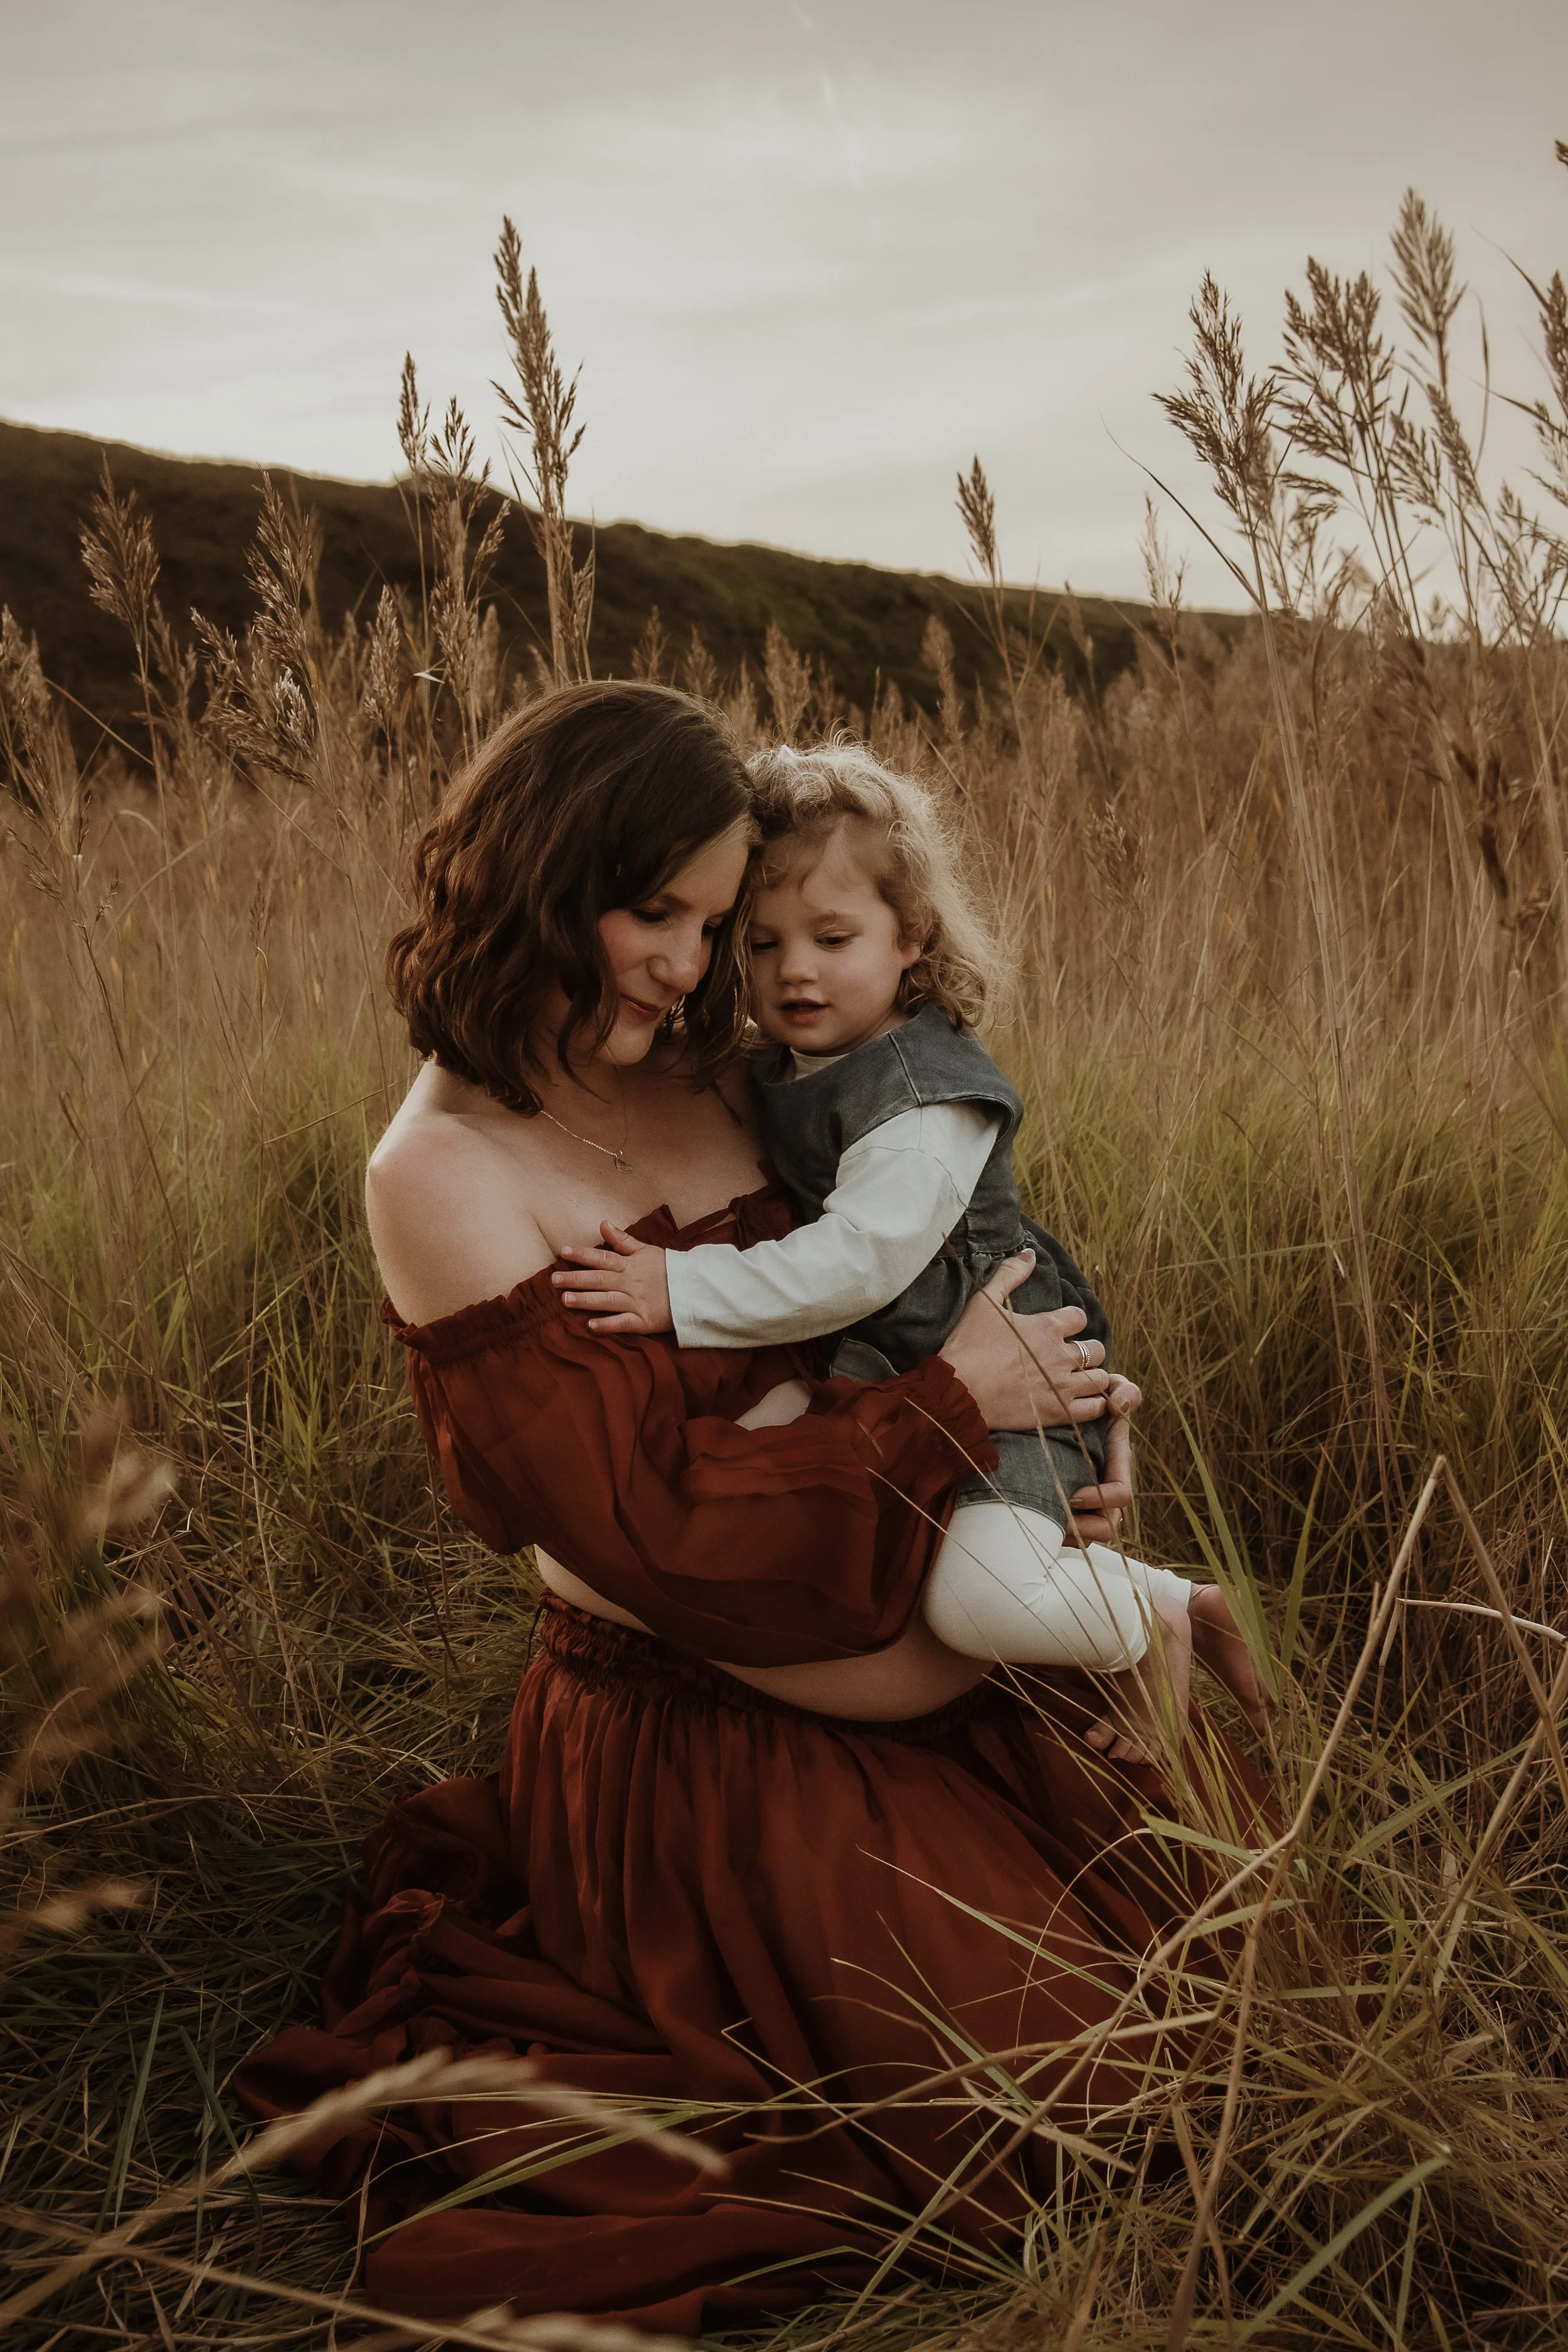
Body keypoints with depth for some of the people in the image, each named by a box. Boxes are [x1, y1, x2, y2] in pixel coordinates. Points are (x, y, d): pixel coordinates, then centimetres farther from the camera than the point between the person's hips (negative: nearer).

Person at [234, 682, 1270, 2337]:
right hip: (698, 1747, -8)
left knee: (1195, 1883, 15)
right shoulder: (443, 1177, -20)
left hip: (918, 1677, 8)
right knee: (1036, 2083, -7)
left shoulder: (697, 1081, 2)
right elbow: (652, 1536, -22)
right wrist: (952, 1407, -17)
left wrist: (1062, 1423, -5)